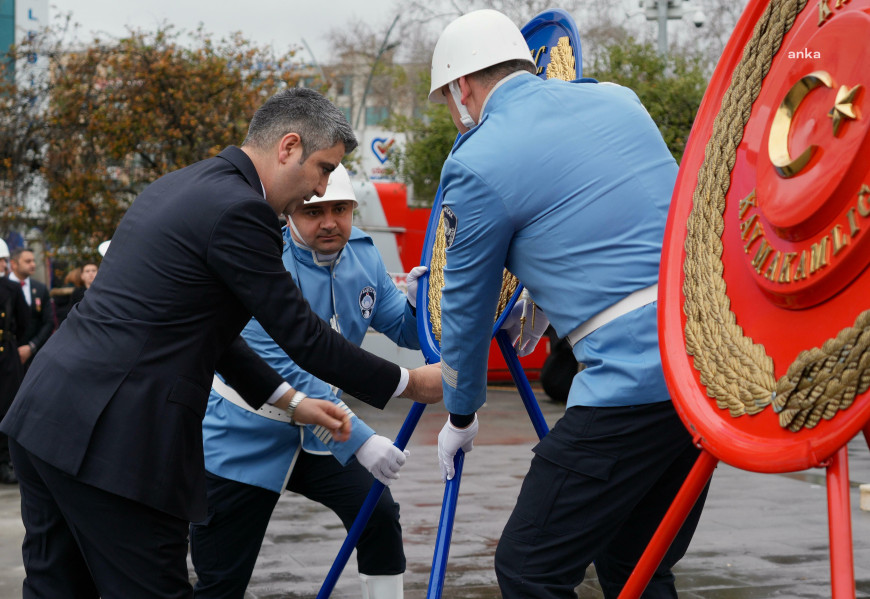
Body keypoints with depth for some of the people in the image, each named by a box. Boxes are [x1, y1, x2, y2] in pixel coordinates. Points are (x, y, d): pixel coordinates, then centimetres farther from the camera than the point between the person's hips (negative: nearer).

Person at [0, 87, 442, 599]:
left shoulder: (179, 188, 19)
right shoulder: (239, 210, -12)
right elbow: (300, 334, -7)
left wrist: (290, 400, 24)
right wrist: (410, 383, 4)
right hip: (112, 437, -10)